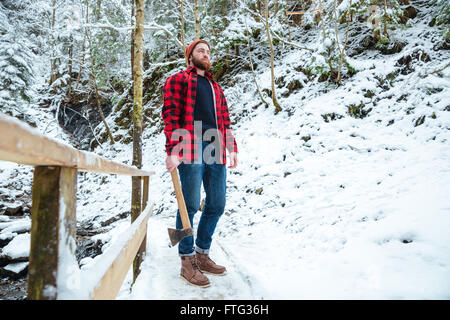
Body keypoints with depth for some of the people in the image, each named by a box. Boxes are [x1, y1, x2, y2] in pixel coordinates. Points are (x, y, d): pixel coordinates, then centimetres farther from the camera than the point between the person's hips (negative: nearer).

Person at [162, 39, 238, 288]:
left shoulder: (215, 87, 29)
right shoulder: (178, 79, 10)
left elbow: (225, 120, 25)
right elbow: (170, 114, -2)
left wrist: (232, 148, 12)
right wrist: (172, 151, -14)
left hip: (215, 152, 7)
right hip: (191, 150, -6)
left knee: (216, 205, 6)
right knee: (190, 205, -5)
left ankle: (202, 255, 22)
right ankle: (187, 262, 8)